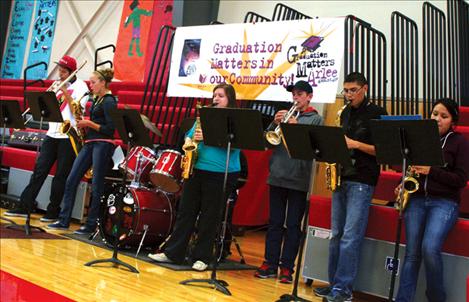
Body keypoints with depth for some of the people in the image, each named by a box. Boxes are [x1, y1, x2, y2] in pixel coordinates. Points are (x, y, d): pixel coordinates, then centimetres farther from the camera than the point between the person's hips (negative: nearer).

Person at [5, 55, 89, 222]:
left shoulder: (80, 86, -2)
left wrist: (65, 92, -17)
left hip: (68, 135, -6)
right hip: (52, 133, 6)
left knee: (60, 176, 0)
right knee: (39, 170, 3)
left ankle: (53, 212, 8)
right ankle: (24, 206, 7)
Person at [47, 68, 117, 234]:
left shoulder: (109, 101, -9)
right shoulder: (97, 99, 17)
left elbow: (110, 129, -15)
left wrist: (89, 124, -15)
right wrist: (84, 124, 7)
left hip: (102, 145, -9)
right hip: (89, 143, 9)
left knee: (96, 185, -3)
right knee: (71, 180, 5)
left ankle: (91, 225, 5)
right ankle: (64, 220, 10)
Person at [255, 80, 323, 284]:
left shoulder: (315, 118, 5)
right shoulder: (284, 115, 14)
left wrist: (297, 127, -19)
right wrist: (275, 123, -9)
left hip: (299, 179, -3)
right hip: (277, 176, 3)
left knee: (293, 225, 2)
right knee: (275, 222, 7)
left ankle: (287, 267, 8)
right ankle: (270, 263, 14)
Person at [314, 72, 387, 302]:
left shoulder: (377, 113, -4)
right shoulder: (345, 113, 15)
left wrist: (355, 144, -17)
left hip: (362, 181, -7)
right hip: (341, 178, 7)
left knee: (350, 237, -8)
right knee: (336, 235, 8)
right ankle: (334, 283, 16)